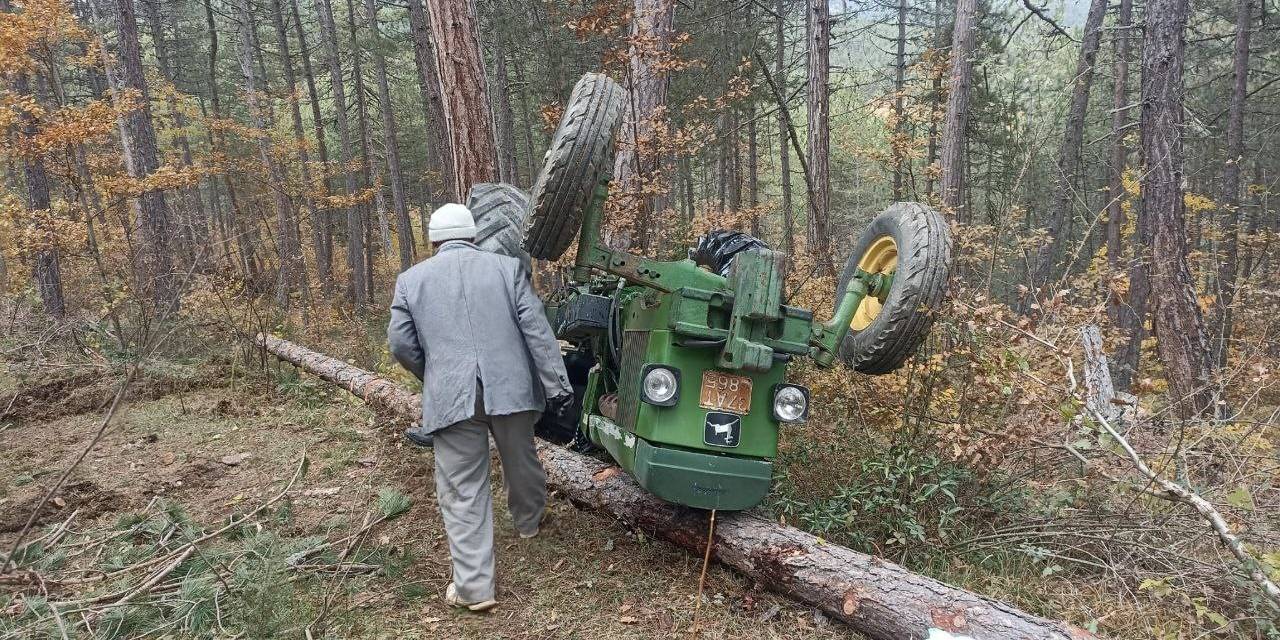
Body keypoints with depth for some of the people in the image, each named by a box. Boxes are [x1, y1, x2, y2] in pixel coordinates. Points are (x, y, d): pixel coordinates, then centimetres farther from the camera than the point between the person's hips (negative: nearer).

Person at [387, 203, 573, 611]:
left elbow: (400, 343, 7)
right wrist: (556, 385, 0)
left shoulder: (412, 278, 9)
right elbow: (537, 329, 0)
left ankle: (474, 587, 6)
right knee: (520, 459, 24)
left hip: (451, 397, -1)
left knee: (463, 491, 4)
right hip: (510, 388, 1)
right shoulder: (507, 267, 7)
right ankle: (528, 520, 49)